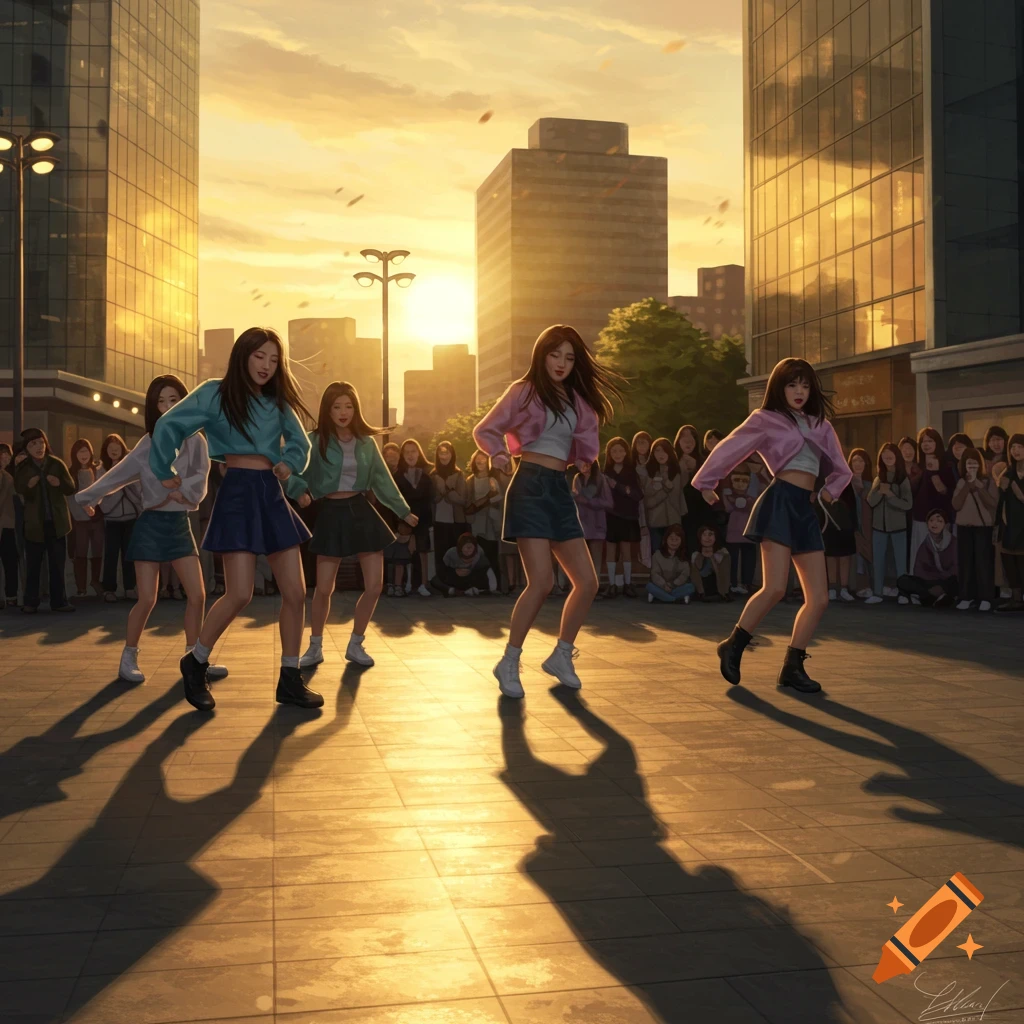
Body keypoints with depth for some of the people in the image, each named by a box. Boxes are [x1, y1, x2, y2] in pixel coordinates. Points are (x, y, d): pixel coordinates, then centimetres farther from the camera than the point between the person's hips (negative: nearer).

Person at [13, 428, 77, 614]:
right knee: (33, 565, 3)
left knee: (57, 565, 7)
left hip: (57, 521, 1)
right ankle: (30, 602, 11)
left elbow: (71, 489, 0)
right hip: (34, 523, -1)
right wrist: (29, 486, -27)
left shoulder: (57, 464, 0)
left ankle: (59, 601, 14)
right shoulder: (22, 469, -1)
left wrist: (59, 483, -21)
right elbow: (20, 495, -5)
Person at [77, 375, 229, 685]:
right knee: (147, 600, -4)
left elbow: (199, 479, -10)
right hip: (152, 523, -2)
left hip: (180, 523, 2)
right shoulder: (149, 443, -1)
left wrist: (180, 490, -27)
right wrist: (87, 497, 8)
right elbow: (118, 474, 5)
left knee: (197, 595, -2)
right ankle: (128, 659, 11)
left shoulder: (195, 441, 1)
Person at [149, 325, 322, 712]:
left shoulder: (279, 401, 14)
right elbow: (169, 425, 0)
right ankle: (196, 663, 12)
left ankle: (290, 679, 12)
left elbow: (300, 443, 19)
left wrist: (289, 462, -2)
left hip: (272, 494, 6)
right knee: (240, 594, -12)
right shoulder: (216, 393, -1)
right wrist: (165, 473, 5)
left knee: (295, 592, 1)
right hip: (238, 492, -6)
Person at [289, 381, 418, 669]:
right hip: (331, 514, -3)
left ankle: (355, 645, 17)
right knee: (324, 588, -2)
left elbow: (382, 478, 14)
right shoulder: (315, 441, -4)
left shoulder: (366, 442, 7)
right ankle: (315, 647, 18)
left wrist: (404, 511, 17)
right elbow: (292, 469, -12)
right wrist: (300, 490, -33)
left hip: (362, 511, 3)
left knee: (374, 586, -1)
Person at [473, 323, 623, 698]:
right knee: (542, 581, -16)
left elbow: (585, 448, 15)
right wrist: (498, 452, -17)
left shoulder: (577, 399, 15)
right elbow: (484, 430, 1)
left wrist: (583, 456, -6)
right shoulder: (525, 390, 0)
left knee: (587, 582, 3)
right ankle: (509, 663, -2)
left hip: (560, 488, 7)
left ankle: (561, 657, 19)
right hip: (531, 486, -7)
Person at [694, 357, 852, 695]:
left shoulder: (821, 426, 19)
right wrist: (705, 484, 10)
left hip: (806, 509, 6)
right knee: (775, 587, -19)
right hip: (779, 502, -6)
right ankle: (733, 646, 0)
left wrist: (829, 491, 11)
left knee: (819, 599, -2)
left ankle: (793, 667, 7)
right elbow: (728, 449, 7)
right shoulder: (765, 419, 4)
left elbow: (841, 471, 26)